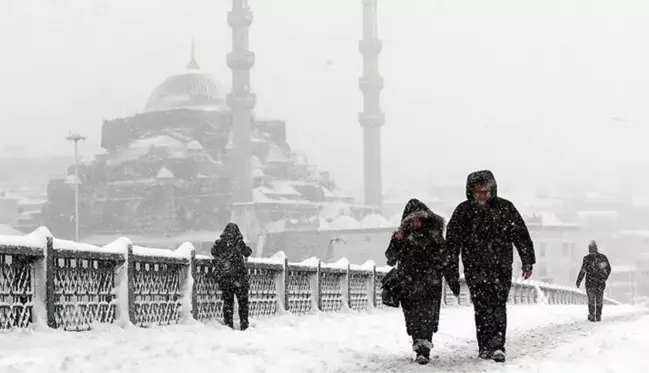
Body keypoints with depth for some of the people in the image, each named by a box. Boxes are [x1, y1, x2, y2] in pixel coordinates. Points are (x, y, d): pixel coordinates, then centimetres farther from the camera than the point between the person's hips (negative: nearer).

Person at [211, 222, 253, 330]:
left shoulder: (219, 243, -1)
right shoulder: (239, 243, -8)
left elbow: (213, 253, 14)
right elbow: (248, 252, 8)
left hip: (223, 278, 3)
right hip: (239, 277, -2)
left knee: (227, 301, 12)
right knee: (243, 301, 8)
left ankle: (228, 324, 10)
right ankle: (244, 324, 8)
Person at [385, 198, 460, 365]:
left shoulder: (434, 234, 5)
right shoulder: (403, 236, 4)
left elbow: (445, 259, 11)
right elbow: (391, 259, -2)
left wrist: (453, 280, 11)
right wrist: (396, 242, -18)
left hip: (431, 284, -1)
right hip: (408, 285, 1)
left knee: (428, 317, -13)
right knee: (413, 318, 3)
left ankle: (424, 351, -19)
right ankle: (421, 349, 15)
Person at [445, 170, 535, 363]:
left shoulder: (505, 207, 2)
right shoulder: (463, 211, 1)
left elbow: (521, 236, 7)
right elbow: (452, 242, 3)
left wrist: (527, 262, 5)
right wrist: (452, 269, 0)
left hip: (501, 267, 0)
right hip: (475, 268, 0)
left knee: (498, 305, -8)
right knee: (482, 307, -1)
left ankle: (496, 345, -12)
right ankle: (486, 347, 5)